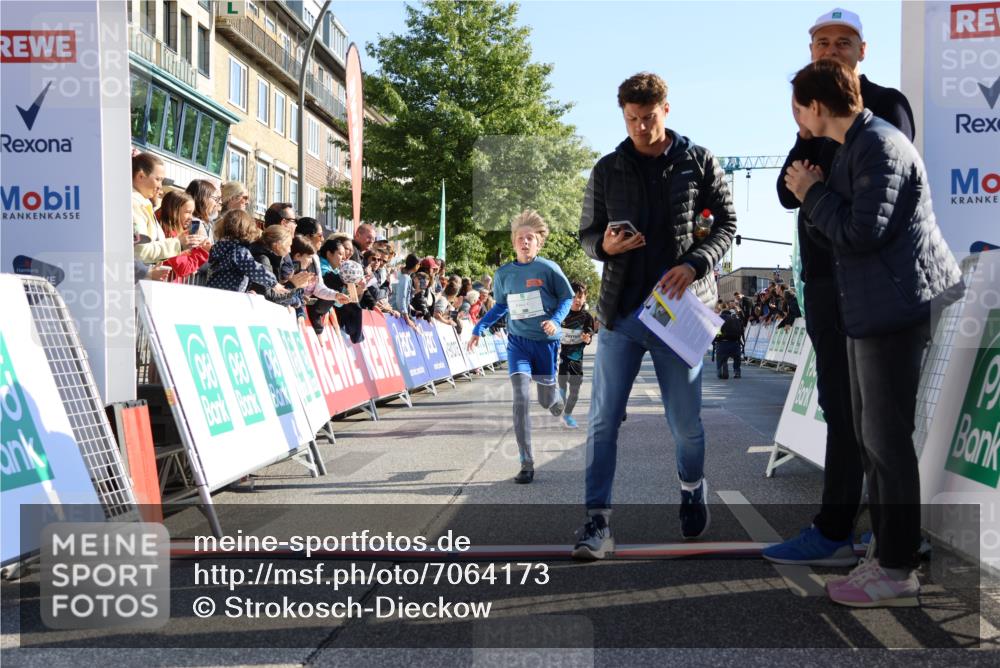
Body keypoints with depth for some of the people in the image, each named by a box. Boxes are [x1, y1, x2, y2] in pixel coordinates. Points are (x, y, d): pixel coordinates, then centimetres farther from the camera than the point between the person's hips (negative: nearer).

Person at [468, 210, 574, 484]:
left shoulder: (548, 268, -8)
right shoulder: (504, 273, 2)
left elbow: (567, 297, 0)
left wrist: (556, 319, -17)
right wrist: (479, 328, 10)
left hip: (545, 341, -1)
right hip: (517, 341, 2)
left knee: (546, 400, 8)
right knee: (521, 399, -14)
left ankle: (558, 403, 50)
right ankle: (526, 464, -10)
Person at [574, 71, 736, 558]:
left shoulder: (698, 163, 3)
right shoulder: (607, 169, 7)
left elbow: (727, 223, 5)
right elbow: (587, 232, 12)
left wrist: (695, 264, -13)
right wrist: (604, 246, -13)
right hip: (621, 312, 1)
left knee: (686, 422, 8)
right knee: (603, 421, -3)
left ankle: (693, 492, 36)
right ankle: (597, 522, 3)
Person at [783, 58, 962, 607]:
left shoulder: (880, 146, -14)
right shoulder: (854, 147, 17)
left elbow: (861, 232, -21)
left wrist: (813, 194, -9)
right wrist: (813, 195, 5)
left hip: (895, 309, -11)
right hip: (871, 310, 11)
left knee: (887, 438, -4)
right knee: (872, 436, 15)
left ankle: (896, 572, 6)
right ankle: (887, 554, 25)